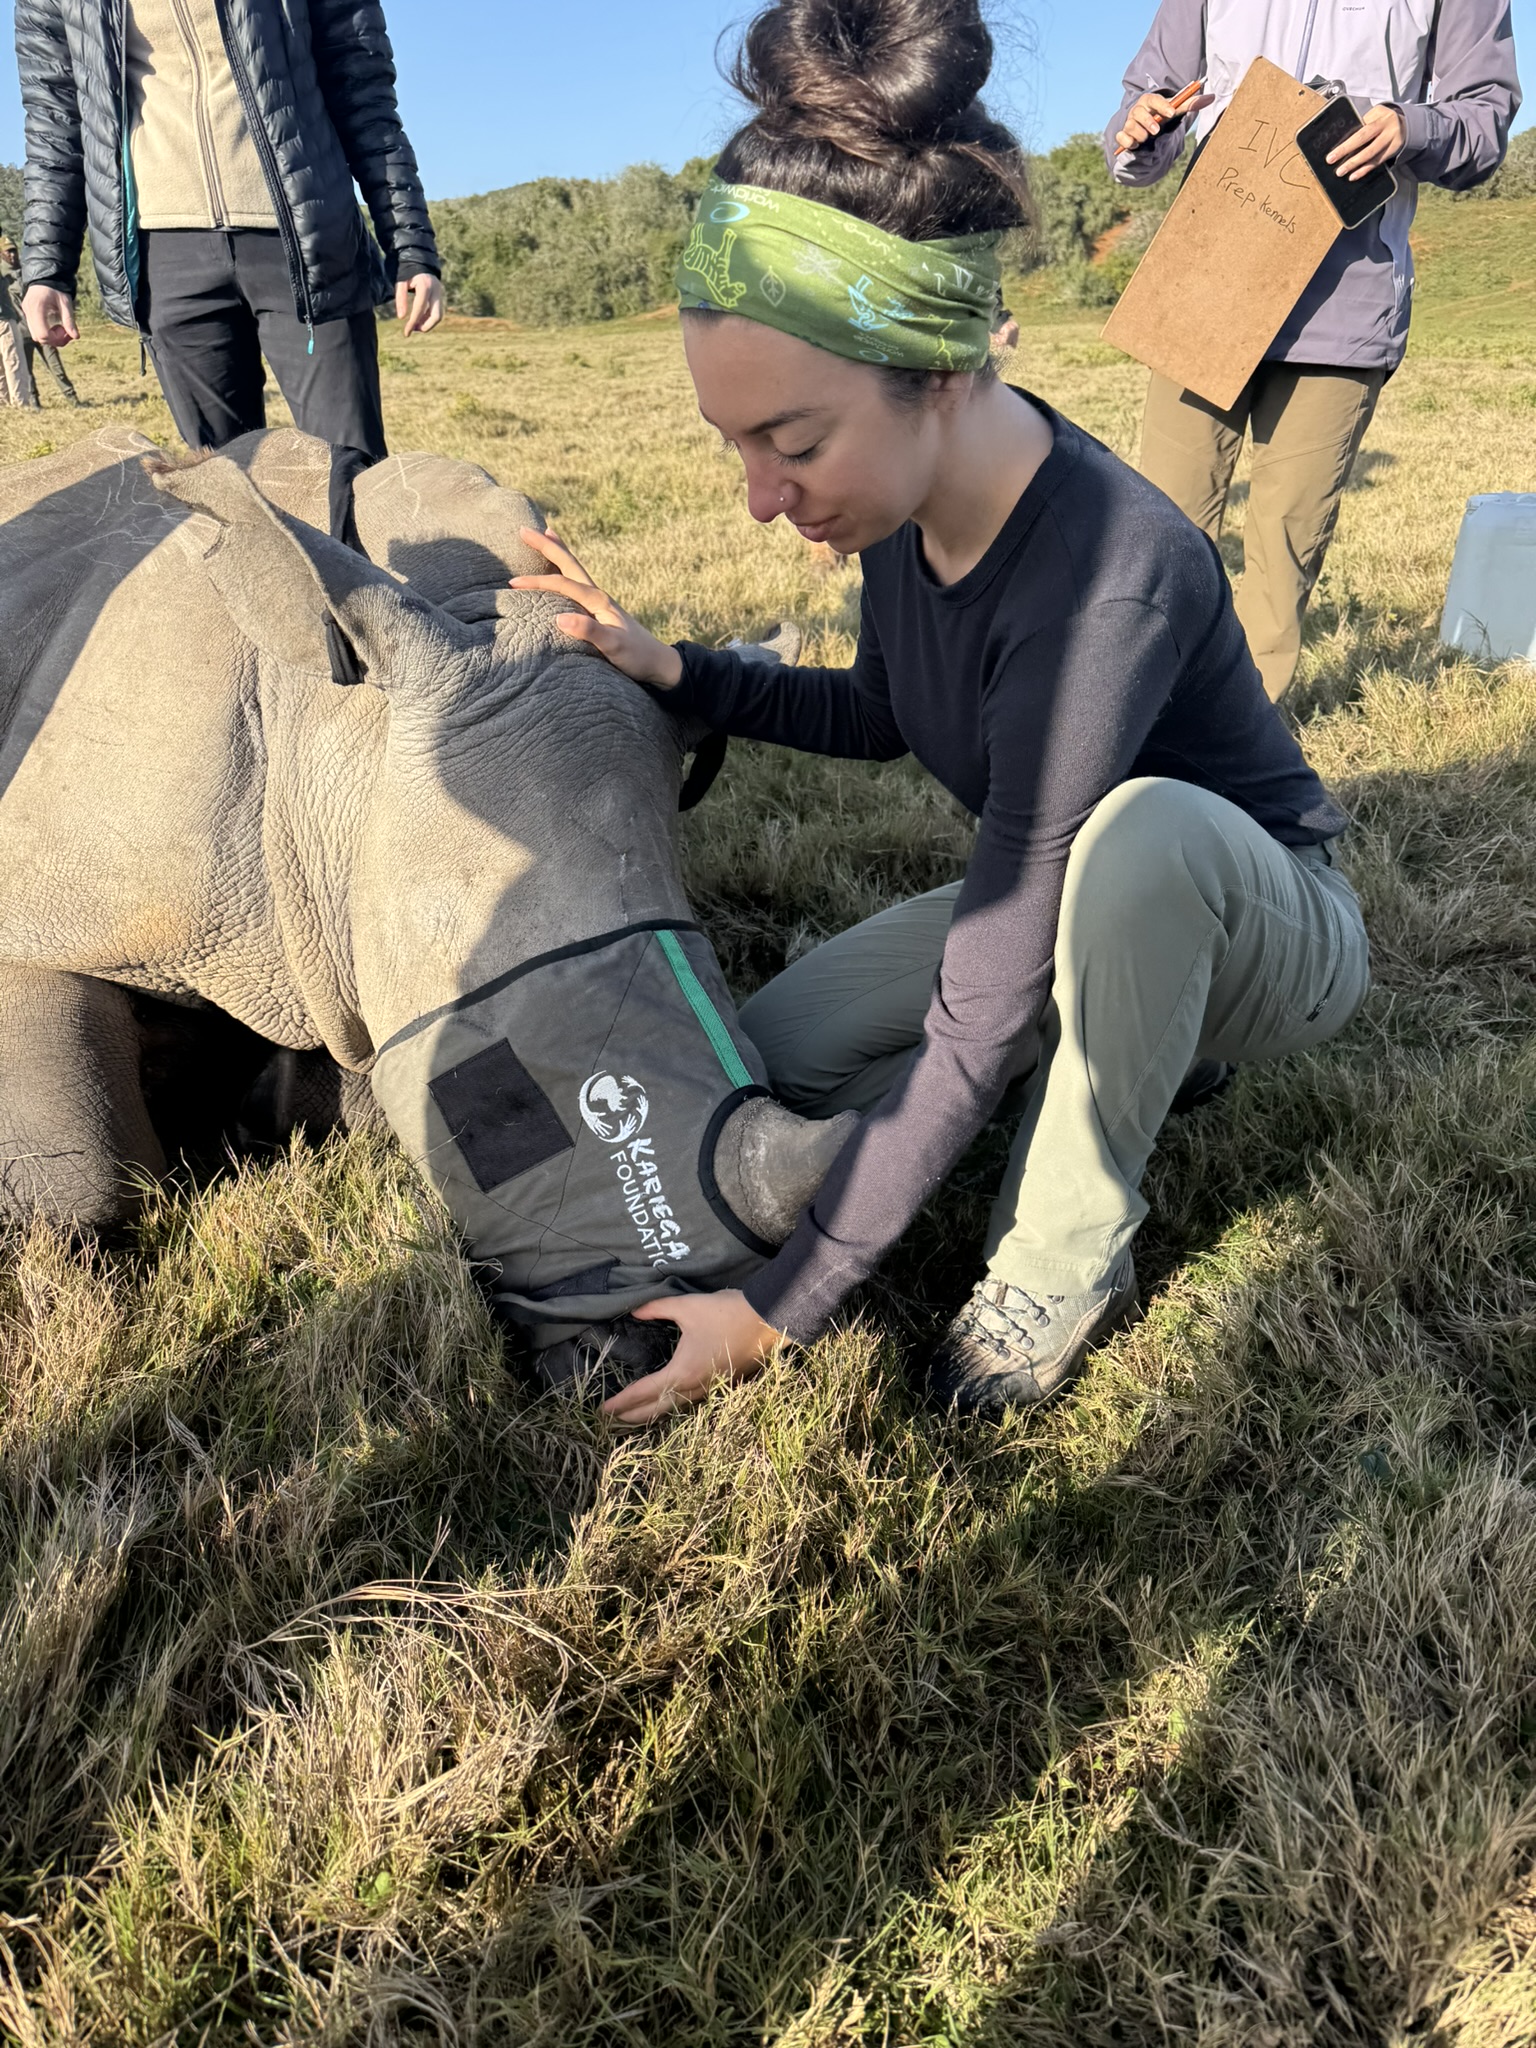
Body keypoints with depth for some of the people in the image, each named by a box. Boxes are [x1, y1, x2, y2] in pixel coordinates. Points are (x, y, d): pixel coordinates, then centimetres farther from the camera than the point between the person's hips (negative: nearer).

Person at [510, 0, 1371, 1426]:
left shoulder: (1106, 582, -37)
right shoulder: (911, 486, -13)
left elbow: (978, 1025, -36)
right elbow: (882, 717, 9)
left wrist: (775, 1311, -29)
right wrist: (670, 671, -7)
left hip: (1259, 922, -6)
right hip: (1071, 902, 6)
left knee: (1142, 827, -40)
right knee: (774, 1051, -11)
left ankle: (1067, 1265, -17)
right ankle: (1128, 1054, 7)